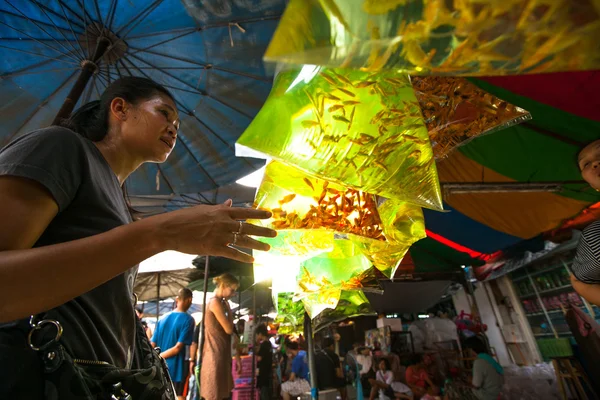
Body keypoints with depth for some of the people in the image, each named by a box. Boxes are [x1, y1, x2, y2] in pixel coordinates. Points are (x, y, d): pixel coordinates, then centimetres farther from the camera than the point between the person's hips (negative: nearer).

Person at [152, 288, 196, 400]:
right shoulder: (188, 319, -15)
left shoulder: (163, 318, 3)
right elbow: (178, 348, -19)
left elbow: (152, 345, 2)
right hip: (177, 369, -6)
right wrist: (158, 357, -9)